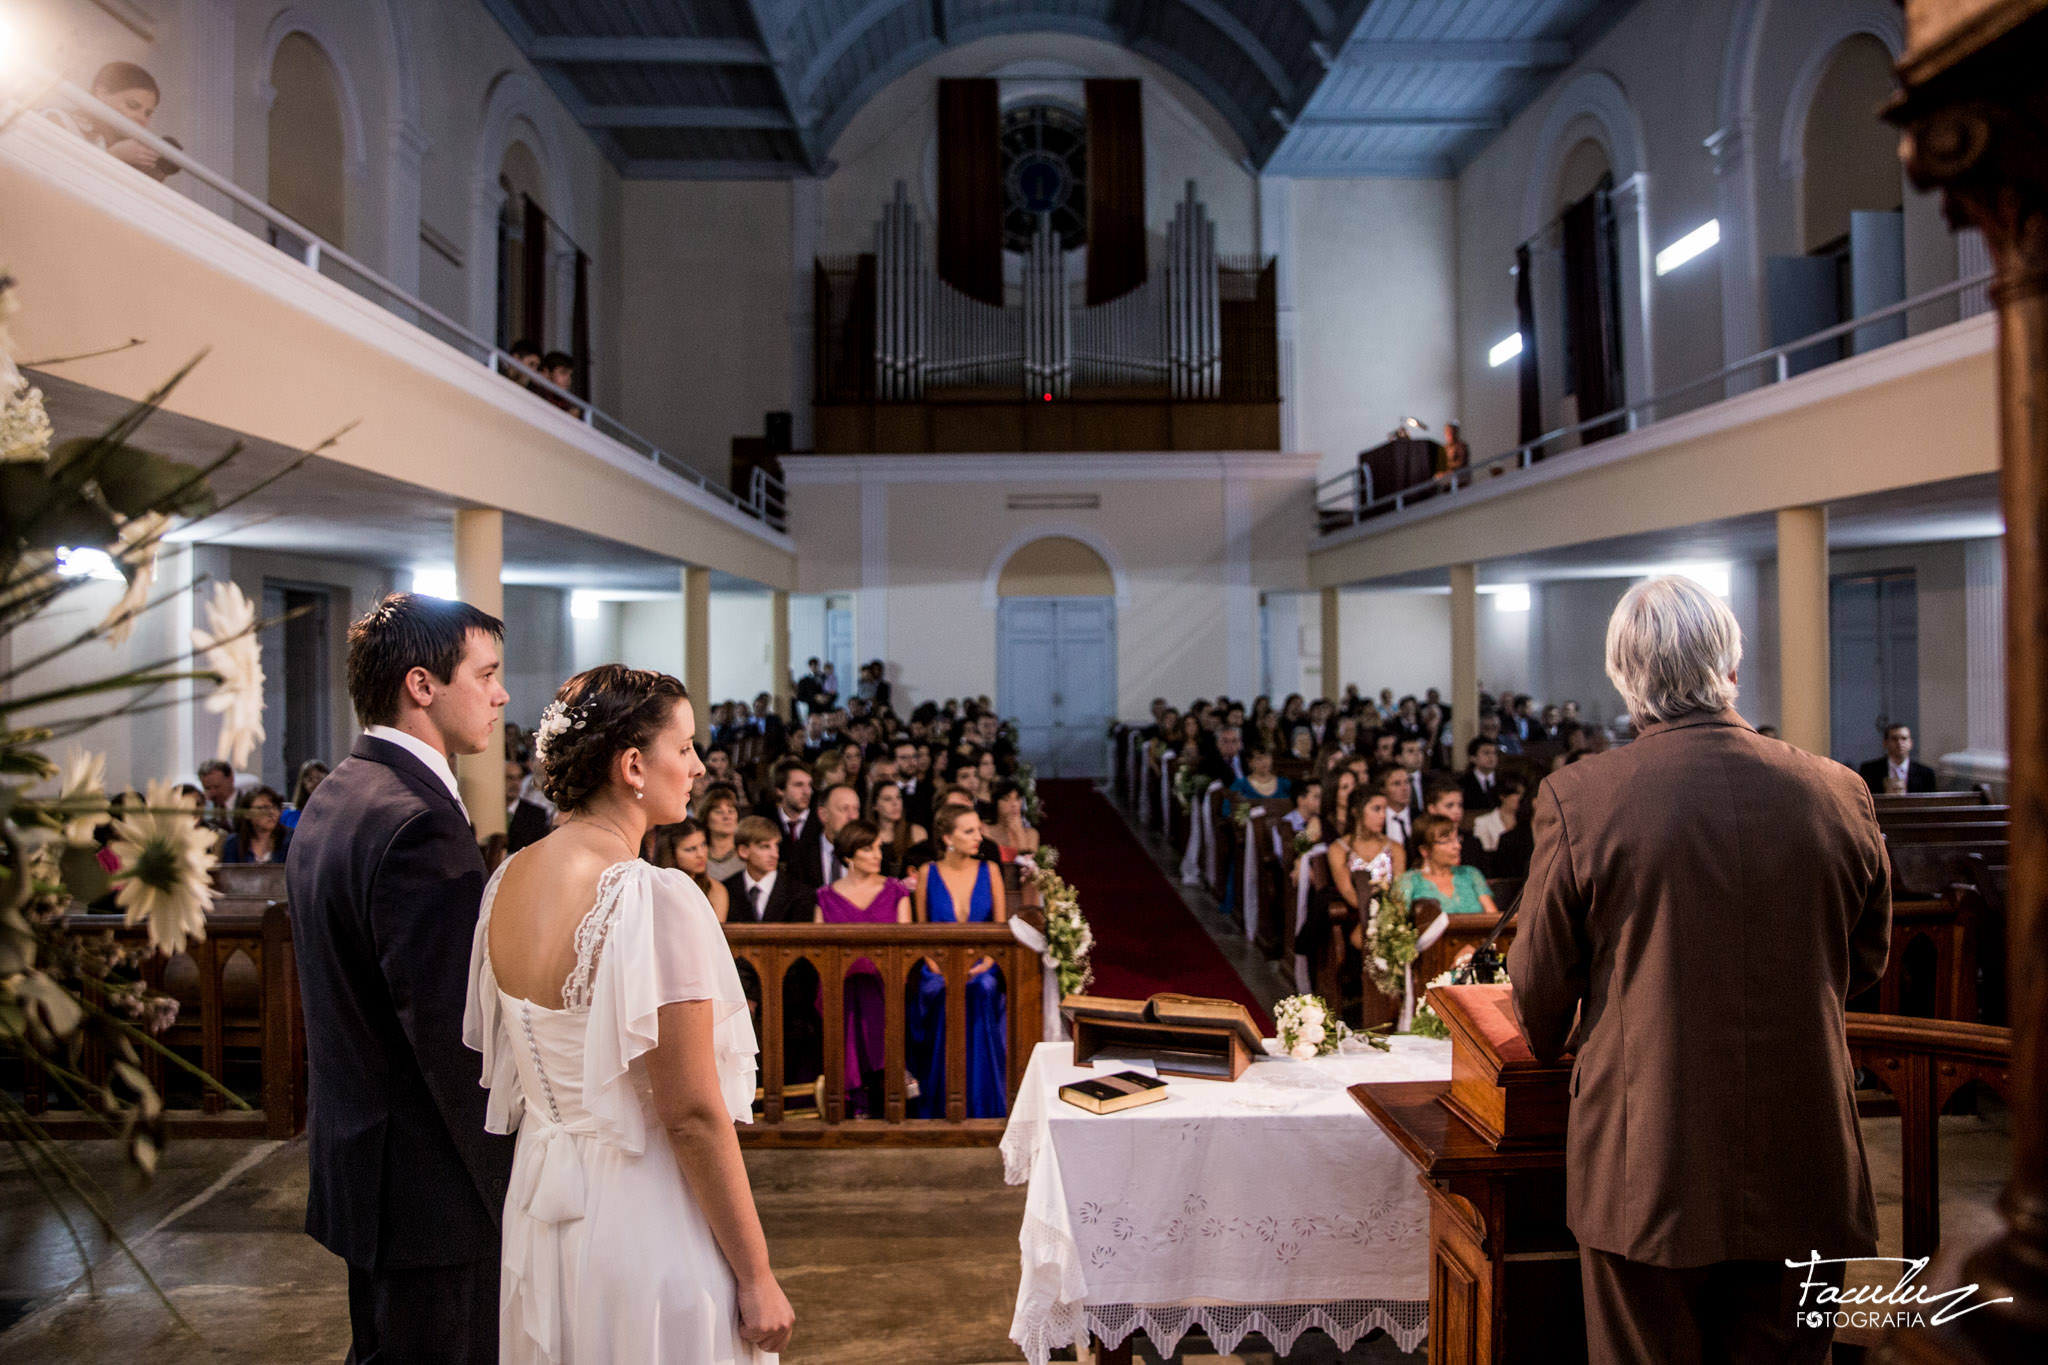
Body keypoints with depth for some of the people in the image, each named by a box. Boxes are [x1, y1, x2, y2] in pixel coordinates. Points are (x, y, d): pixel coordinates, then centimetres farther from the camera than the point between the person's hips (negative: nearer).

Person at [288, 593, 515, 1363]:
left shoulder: (332, 799, 8)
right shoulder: (420, 824, -24)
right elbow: (454, 1033, -25)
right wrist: (514, 1185, -16)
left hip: (355, 1161, 10)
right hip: (432, 1184, -10)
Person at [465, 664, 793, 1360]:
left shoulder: (507, 880, -1)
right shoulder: (658, 899, -25)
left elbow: (498, 1062, 10)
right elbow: (692, 1114, -23)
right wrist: (756, 1277, -14)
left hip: (538, 1218, 8)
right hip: (643, 1218, -7)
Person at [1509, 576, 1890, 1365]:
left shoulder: (1577, 798, -14)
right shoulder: (1839, 793, -4)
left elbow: (1540, 983, -3)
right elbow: (1865, 962, 12)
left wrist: (1552, 1046, 19)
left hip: (1647, 1173, -3)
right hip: (1805, 1176, 3)